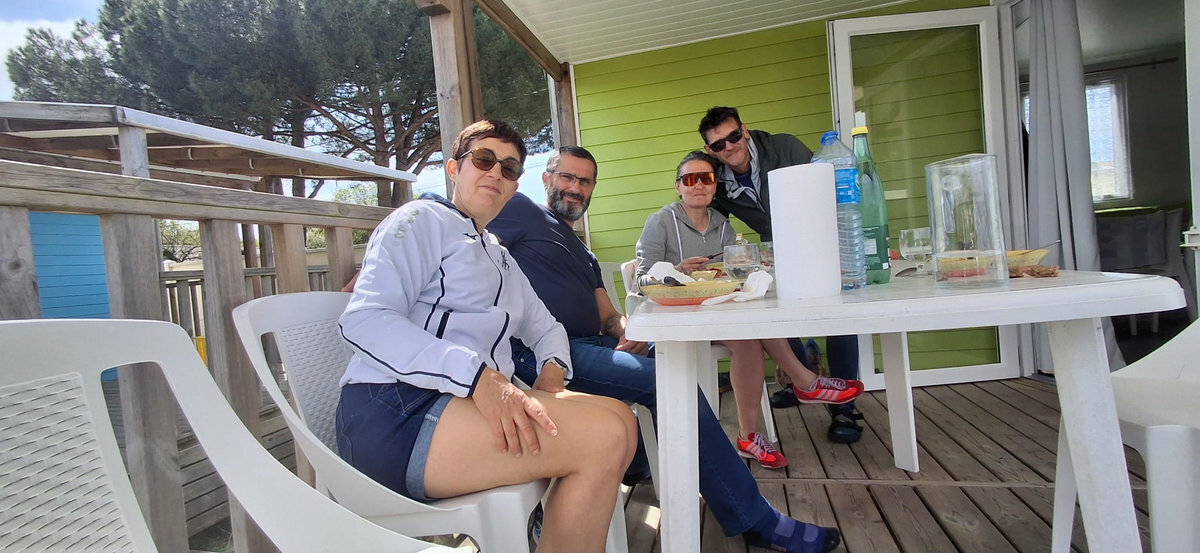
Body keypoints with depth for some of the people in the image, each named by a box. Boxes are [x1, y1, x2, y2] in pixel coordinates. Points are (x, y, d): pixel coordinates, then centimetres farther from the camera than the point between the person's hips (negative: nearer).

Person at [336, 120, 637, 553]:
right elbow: (364, 320, -12)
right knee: (605, 435, -22)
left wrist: (552, 370, 4)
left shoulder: (501, 259, 28)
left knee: (621, 419, -8)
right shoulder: (422, 220, 2)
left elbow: (544, 327, 30)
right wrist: (477, 376, -25)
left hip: (480, 401, 8)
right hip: (396, 413, -8)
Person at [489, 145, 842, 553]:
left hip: (587, 345, 9)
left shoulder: (583, 255, 29)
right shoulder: (520, 211, 6)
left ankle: (633, 460, 9)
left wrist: (629, 333, -4)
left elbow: (608, 316, 20)